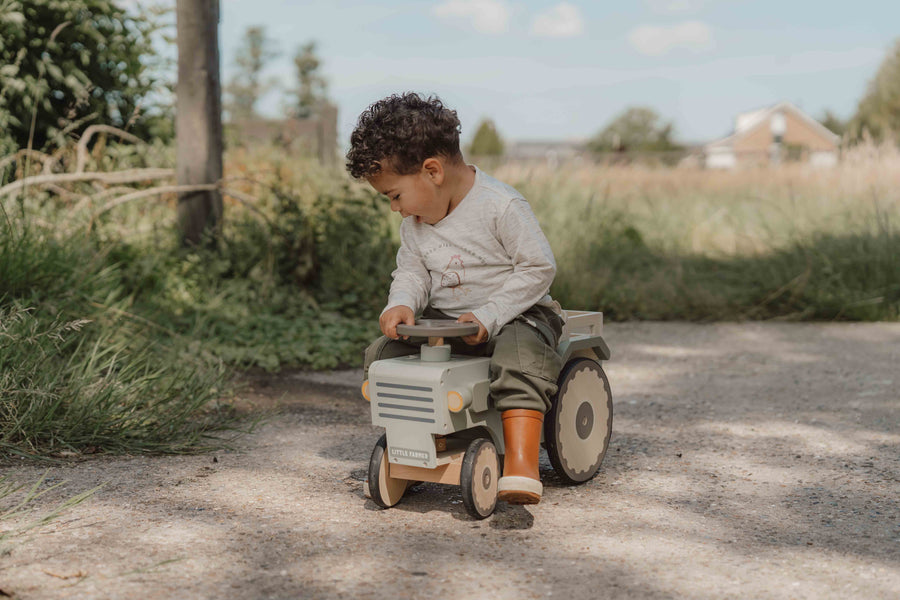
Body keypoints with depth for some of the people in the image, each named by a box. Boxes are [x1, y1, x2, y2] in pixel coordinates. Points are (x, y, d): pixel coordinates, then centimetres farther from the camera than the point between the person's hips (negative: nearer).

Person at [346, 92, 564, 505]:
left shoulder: (502, 206, -17)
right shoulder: (414, 222, 5)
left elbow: (539, 268, -17)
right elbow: (411, 272, 11)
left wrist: (488, 316, -24)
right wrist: (402, 304, -14)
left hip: (514, 315, -6)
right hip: (443, 318, 6)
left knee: (519, 358, -37)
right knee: (382, 352, -11)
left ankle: (520, 464, -40)